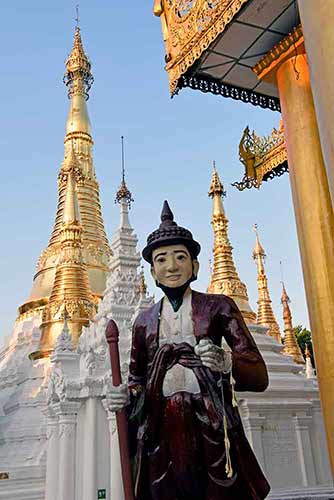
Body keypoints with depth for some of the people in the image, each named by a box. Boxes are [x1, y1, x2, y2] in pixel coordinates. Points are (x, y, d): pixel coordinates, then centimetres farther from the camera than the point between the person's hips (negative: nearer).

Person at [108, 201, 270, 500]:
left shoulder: (218, 307, 1)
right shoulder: (145, 321, 11)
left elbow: (259, 376, -4)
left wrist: (226, 363, -23)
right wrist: (126, 397, -3)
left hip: (211, 431, -2)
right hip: (159, 436, 3)